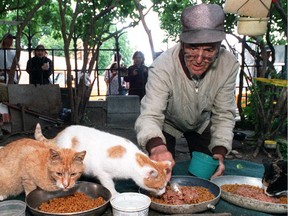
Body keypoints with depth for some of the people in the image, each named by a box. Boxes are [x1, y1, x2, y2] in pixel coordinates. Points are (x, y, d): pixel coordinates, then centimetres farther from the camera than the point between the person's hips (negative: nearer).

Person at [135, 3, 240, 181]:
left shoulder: (229, 65, -30)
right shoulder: (163, 66, -40)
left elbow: (224, 114, -20)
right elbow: (150, 115, -48)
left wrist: (220, 152, -36)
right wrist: (157, 147, -71)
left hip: (201, 124, 3)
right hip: (167, 124, -2)